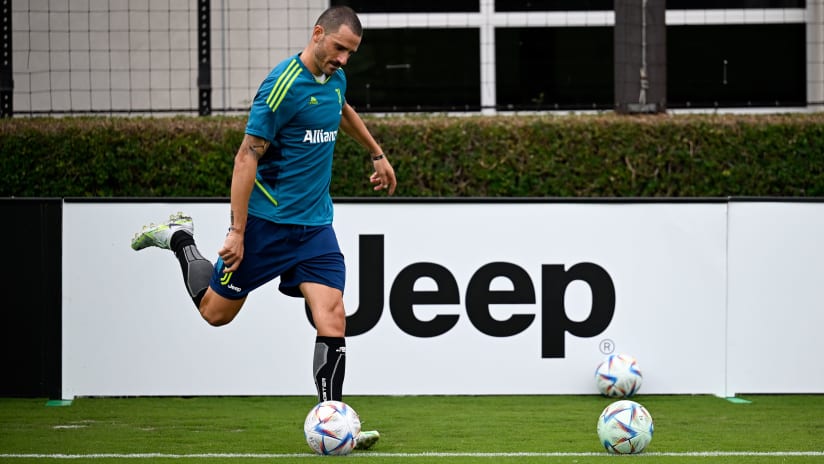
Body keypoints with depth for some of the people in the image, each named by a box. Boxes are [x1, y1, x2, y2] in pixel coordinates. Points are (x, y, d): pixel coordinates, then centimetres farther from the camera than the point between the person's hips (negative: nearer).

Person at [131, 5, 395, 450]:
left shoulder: (334, 78, 6)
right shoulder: (283, 84, -19)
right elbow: (247, 156, -19)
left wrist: (377, 154, 41)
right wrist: (237, 231, -22)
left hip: (315, 223, 6)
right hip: (266, 219, -6)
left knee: (332, 322, -8)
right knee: (216, 310, 9)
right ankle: (179, 238, 33)